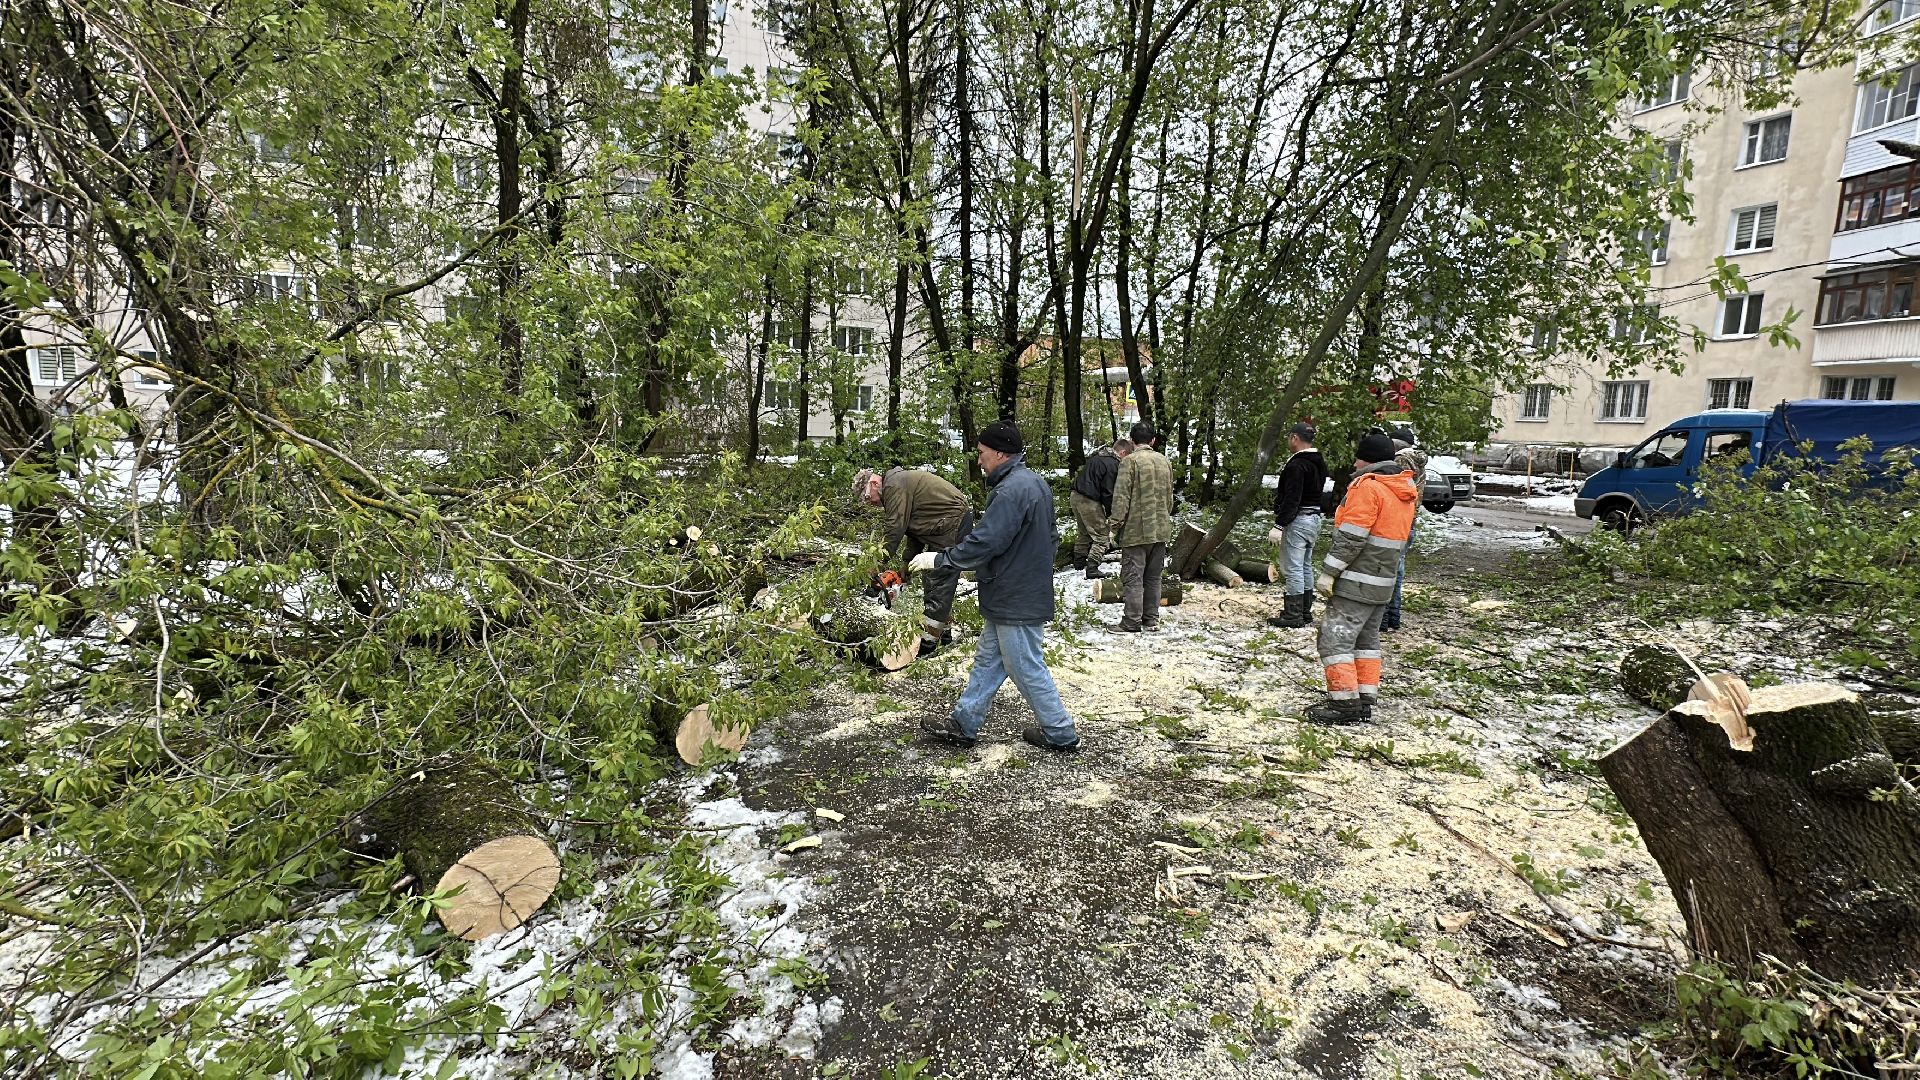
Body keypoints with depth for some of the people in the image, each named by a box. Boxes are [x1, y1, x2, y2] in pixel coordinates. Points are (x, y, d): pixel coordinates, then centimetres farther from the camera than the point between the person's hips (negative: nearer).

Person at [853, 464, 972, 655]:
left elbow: (895, 529, -18)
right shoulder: (902, 484, 17)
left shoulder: (894, 485, -14)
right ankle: (943, 635, 21)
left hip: (954, 523, -11)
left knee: (939, 584, -9)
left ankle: (928, 643, -6)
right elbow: (914, 532, 18)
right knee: (933, 582, 14)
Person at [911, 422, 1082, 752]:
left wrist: (939, 559, -17)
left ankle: (1061, 734, 17)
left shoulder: (1011, 491, -24)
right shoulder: (1035, 482, 10)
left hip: (1015, 600, -11)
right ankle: (964, 725, 26)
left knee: (1027, 669, 3)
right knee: (987, 660, 16)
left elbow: (984, 541, -28)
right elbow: (1048, 537, 17)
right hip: (1028, 591, 11)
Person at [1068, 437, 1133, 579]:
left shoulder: (1097, 456, 14)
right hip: (1089, 502, -9)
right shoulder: (1113, 464, -15)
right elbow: (1108, 492, -16)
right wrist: (1110, 512, -2)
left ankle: (1079, 562, 36)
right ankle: (1092, 569, -3)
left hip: (1077, 496, 9)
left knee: (1084, 532, 26)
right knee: (1102, 536, 1)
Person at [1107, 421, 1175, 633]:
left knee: (1132, 576, -3)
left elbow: (1121, 497, -14)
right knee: (1153, 576, 13)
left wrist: (1116, 526, -9)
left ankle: (1132, 622, -3)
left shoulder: (1130, 461, -10)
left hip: (1136, 530, -6)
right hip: (1161, 530, 6)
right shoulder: (1164, 461, 11)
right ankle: (1152, 619, 18)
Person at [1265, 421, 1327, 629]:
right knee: (1306, 566, 16)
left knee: (1293, 568, -5)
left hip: (1298, 520, -10)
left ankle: (1294, 615, -2)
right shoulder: (1320, 463, 13)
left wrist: (1279, 525, -24)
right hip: (1315, 518, 10)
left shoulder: (1296, 465, -19)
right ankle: (1306, 612, 23)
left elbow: (1292, 499, -24)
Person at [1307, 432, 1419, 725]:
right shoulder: (1405, 489, 15)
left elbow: (1351, 537, -21)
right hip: (1382, 583, 10)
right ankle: (1365, 701, 19)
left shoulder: (1368, 486, -15)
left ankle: (1345, 703, -7)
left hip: (1356, 583, -10)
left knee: (1335, 638, -7)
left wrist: (1328, 573, -17)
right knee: (1367, 639, 16)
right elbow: (1401, 536, 20)